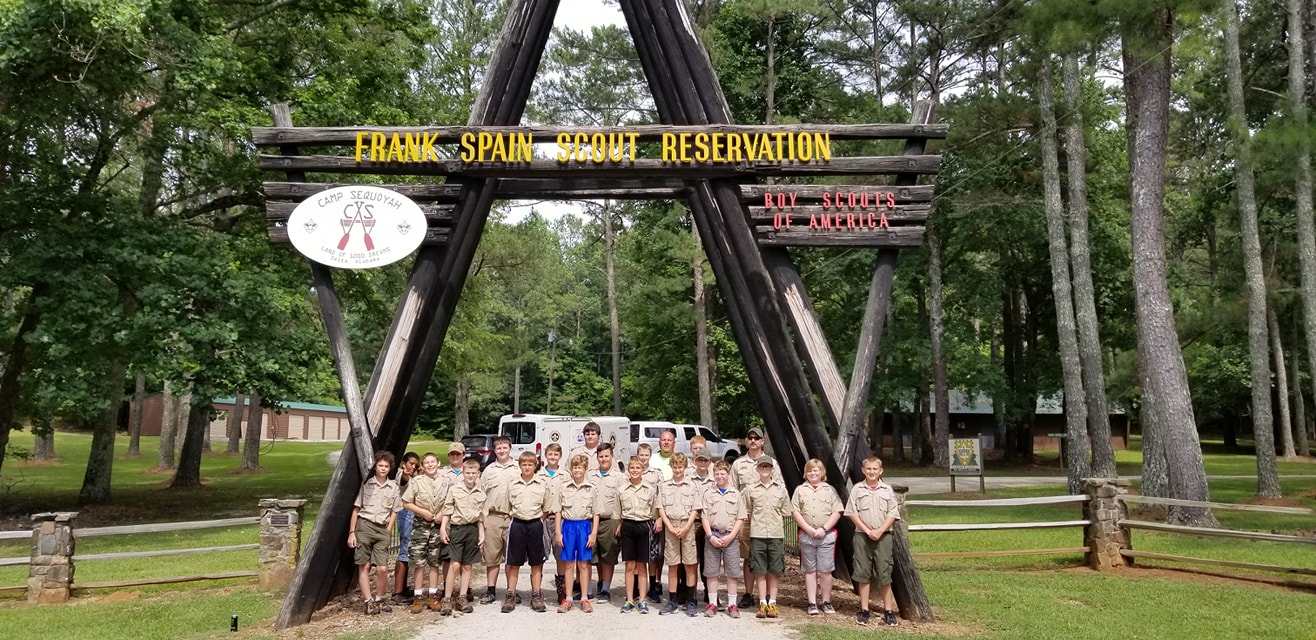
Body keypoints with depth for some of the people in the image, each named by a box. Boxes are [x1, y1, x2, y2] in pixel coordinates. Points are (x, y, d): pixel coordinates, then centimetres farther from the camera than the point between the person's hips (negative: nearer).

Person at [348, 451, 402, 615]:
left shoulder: (394, 487, 6)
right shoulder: (366, 483, 1)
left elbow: (394, 512, 11)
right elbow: (356, 509, 2)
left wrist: (388, 532, 3)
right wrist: (351, 532, -2)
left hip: (382, 529, 1)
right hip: (364, 526, -1)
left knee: (382, 568, -5)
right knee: (364, 566, 0)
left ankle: (379, 598, 15)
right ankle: (368, 601, 8)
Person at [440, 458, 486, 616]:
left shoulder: (480, 494, 8)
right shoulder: (454, 490, 0)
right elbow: (447, 511, -1)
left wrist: (482, 534, 9)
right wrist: (443, 528, -8)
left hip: (472, 530, 3)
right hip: (456, 528, -3)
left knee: (467, 566, 8)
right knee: (455, 564, -10)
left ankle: (462, 598, 15)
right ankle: (447, 598, -2)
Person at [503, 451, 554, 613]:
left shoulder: (542, 484, 0)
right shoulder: (513, 485, 3)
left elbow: (546, 508, 7)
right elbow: (509, 508, 12)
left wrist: (536, 521, 1)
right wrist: (519, 519, 4)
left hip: (535, 525, 0)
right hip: (517, 525, 1)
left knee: (537, 563, 6)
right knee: (513, 562, 4)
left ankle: (536, 596, 15)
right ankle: (511, 595, 13)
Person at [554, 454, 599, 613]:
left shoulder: (591, 489, 1)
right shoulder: (563, 487, 2)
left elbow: (595, 514, 2)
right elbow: (558, 512, 4)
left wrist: (593, 533, -4)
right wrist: (558, 532, -1)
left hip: (585, 526, 0)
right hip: (568, 525, 1)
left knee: (583, 564, 6)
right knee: (568, 564, 7)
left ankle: (584, 599, 13)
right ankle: (567, 599, 14)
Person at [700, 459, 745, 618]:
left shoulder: (736, 494, 7)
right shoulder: (708, 493, 7)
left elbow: (740, 519, 4)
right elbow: (704, 517, 3)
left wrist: (730, 536, -7)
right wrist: (710, 536, -7)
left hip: (731, 537, 0)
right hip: (712, 536, 0)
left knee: (732, 572, 2)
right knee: (711, 572, 3)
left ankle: (732, 605, 10)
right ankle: (712, 604, 12)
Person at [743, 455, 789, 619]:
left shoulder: (781, 488, 7)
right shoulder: (751, 490, 5)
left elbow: (785, 512, 11)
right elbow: (748, 513, 10)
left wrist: (775, 522, 4)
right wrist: (758, 524, 1)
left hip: (776, 534, 1)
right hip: (757, 535, 0)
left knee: (775, 570, 3)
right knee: (760, 571, 3)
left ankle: (772, 602, 12)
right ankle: (763, 603, 9)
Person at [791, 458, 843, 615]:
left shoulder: (829, 490, 6)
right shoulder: (800, 490, 7)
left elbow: (837, 512, 0)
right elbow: (795, 512, 1)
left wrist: (824, 529, -10)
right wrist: (809, 529, -9)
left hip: (826, 535, -1)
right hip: (806, 535, 1)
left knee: (825, 570, 1)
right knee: (809, 570, 6)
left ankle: (827, 602, 13)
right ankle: (812, 603, 12)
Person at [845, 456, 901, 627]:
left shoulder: (887, 490, 5)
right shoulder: (857, 489, 3)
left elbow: (893, 515, 2)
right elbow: (852, 513, 0)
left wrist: (879, 531, -10)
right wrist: (867, 531, -9)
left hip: (883, 536, 0)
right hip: (862, 536, 0)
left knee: (884, 574, 1)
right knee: (863, 573, 3)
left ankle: (888, 611, 9)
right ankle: (864, 610, 11)